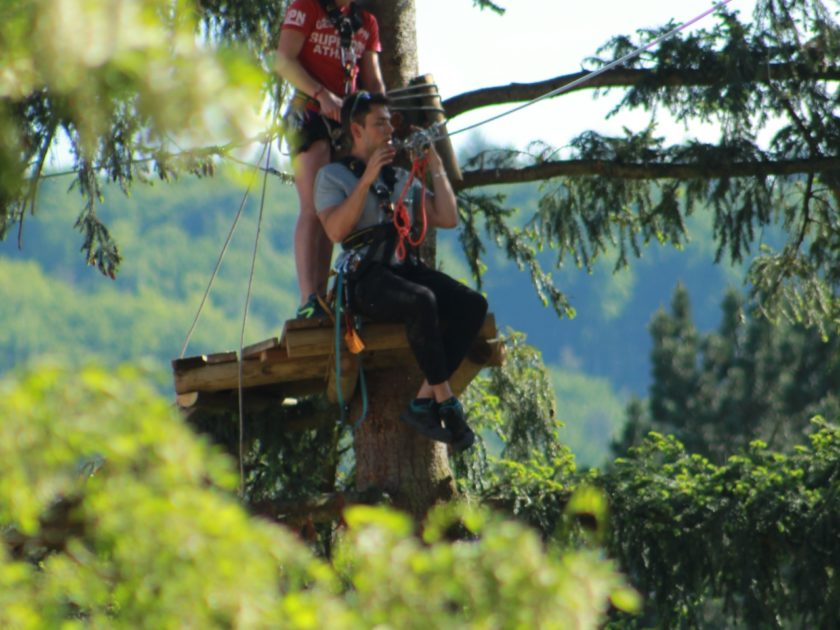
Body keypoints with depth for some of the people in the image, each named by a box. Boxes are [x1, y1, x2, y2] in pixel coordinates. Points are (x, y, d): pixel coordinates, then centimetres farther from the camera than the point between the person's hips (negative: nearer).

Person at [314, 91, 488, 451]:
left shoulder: (402, 179, 25)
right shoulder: (332, 176, 8)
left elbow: (448, 219, 18)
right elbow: (335, 230, -11)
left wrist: (436, 168, 13)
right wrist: (366, 179, -15)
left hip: (407, 270, 6)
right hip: (366, 279, -6)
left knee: (473, 305, -20)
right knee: (422, 301, -37)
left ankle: (423, 404, -22)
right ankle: (446, 402, -28)